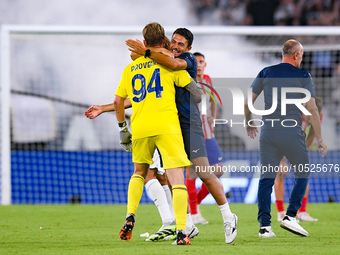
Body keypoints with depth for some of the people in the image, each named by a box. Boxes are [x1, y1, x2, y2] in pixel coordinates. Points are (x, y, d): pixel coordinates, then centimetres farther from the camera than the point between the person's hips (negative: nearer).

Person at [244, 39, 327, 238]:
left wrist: (249, 124, 29)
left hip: (268, 134, 3)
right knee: (302, 175, 13)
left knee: (266, 178, 6)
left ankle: (264, 225, -2)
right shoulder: (303, 76, -1)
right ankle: (290, 216, 0)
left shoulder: (265, 73, 9)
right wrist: (320, 139, 4)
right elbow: (312, 110, -3)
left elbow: (247, 102, 11)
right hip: (292, 134, -3)